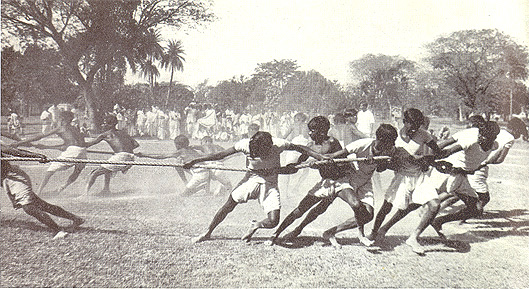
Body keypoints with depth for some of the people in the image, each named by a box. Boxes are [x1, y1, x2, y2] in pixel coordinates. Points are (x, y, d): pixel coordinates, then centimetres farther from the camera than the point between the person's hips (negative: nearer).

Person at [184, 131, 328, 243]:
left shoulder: (278, 144, -25)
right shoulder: (245, 144, -20)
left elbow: (301, 148, -11)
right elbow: (221, 155, -11)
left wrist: (322, 158, -20)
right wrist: (195, 161, -10)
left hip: (270, 183, -1)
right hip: (253, 179, 1)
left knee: (273, 221, -16)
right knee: (228, 206, -1)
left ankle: (255, 226, 20)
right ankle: (208, 233, 23)